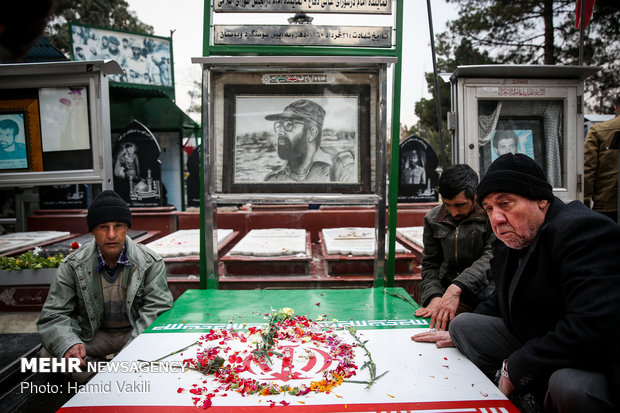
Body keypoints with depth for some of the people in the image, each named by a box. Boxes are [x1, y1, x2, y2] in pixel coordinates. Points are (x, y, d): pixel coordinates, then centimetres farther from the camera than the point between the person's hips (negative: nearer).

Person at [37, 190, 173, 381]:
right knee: (49, 354, -22)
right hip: (94, 335, 2)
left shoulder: (150, 263, -12)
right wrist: (69, 345, -30)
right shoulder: (73, 266, -7)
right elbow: (53, 315, -7)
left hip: (136, 332, -2)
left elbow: (157, 310, -16)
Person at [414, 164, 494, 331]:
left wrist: (457, 287, -32)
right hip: (454, 293, 2)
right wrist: (434, 297, -9)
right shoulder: (433, 220, 10)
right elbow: (430, 264, 11)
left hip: (488, 288, -2)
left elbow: (494, 256, -19)